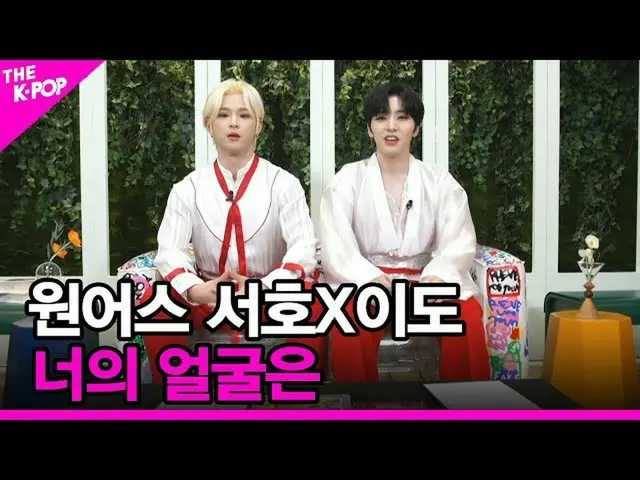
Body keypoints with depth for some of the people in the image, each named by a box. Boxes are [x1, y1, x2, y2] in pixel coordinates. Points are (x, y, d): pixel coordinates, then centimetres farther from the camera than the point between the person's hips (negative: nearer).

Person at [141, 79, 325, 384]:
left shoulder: (283, 184, -1)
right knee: (153, 301, -26)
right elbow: (169, 250, -9)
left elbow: (304, 249, -14)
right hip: (209, 298, 2)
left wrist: (265, 288, -32)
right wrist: (194, 289, -31)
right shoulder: (188, 188, 3)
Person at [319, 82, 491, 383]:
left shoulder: (440, 181, 10)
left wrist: (436, 276, -26)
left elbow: (460, 243, -2)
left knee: (467, 319, -31)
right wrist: (371, 278, -27)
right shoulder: (348, 179, 7)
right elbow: (335, 248, -6)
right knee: (350, 321, -35)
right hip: (364, 282, -1)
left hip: (425, 282, 1)